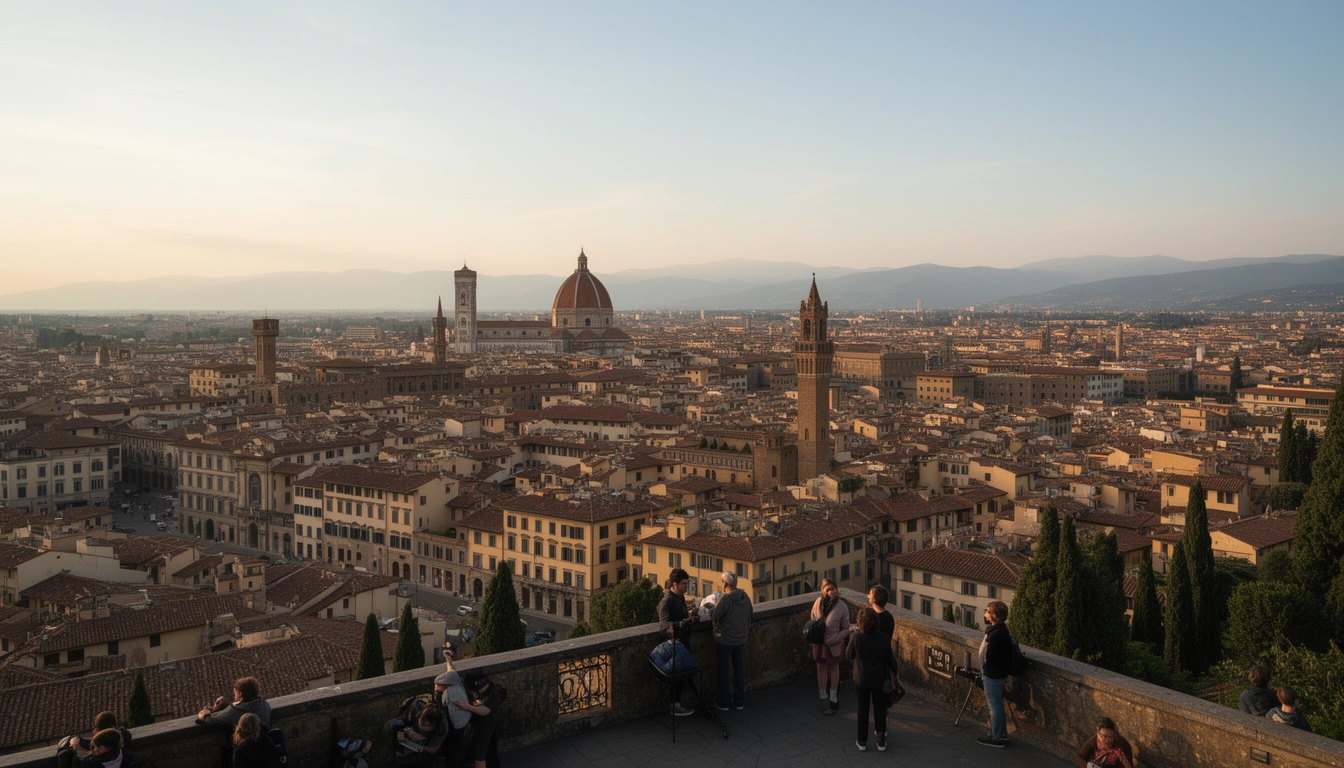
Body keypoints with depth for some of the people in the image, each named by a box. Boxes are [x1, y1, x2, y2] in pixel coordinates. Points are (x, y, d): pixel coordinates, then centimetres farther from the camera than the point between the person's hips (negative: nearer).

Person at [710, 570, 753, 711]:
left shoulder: (725, 599, -23)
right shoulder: (746, 597, -2)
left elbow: (714, 617, -19)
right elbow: (749, 616, 10)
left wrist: (714, 607, 1)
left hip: (724, 640, -6)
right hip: (741, 639, 6)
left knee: (723, 670, 7)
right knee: (739, 669, 15)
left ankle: (722, 702, 16)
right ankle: (739, 701, 21)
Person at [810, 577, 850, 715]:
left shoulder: (842, 607, -17)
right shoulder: (818, 602, -8)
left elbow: (846, 629, -10)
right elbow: (813, 619, 9)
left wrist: (835, 639, -22)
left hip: (833, 644, -3)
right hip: (819, 641, 3)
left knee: (833, 667, 14)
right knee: (821, 667, 13)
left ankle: (833, 698, 27)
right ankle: (823, 696, 28)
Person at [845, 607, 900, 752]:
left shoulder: (856, 638, -21)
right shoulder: (883, 639, -16)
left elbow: (849, 655, -5)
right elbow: (891, 659, -5)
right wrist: (894, 674, 13)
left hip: (861, 679, -1)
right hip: (880, 680, 1)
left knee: (863, 709, 14)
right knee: (880, 709, 15)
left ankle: (862, 741, 22)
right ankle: (881, 741, 21)